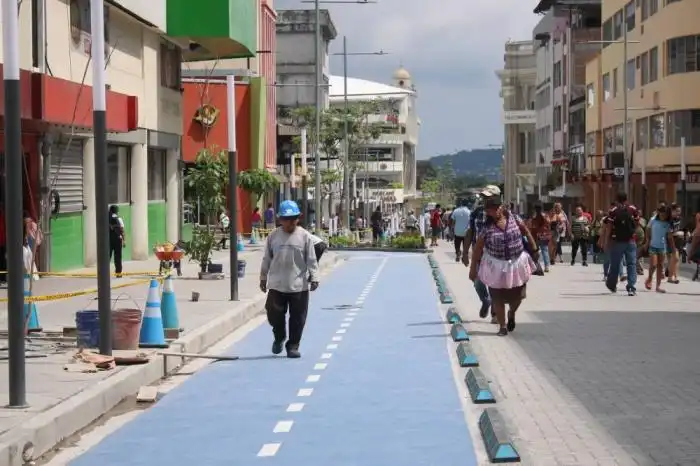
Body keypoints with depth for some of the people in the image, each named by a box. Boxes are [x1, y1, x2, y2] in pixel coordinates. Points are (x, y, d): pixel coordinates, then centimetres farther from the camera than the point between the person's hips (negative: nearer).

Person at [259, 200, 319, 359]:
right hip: (277, 285, 1)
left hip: (299, 286, -1)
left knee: (297, 318, 3)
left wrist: (314, 278, -10)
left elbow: (311, 260, -1)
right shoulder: (273, 236, 4)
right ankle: (279, 337, 31)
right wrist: (263, 278, 13)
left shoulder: (305, 237, -1)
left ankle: (293, 346, 16)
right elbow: (267, 259, 11)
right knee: (275, 315, 4)